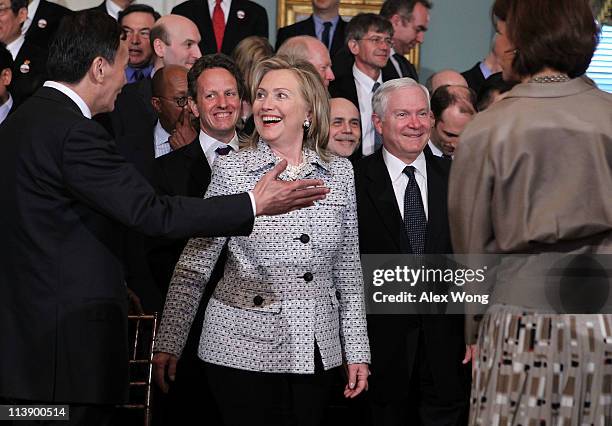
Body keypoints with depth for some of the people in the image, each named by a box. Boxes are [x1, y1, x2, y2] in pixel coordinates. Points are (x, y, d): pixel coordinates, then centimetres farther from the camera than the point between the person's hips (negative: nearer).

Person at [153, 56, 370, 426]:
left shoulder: (339, 172, 6)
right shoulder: (231, 170, -3)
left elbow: (348, 270, 9)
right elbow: (193, 267, -3)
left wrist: (357, 352, 6)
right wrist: (168, 345, -6)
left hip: (318, 353, 3)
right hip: (243, 352, -3)